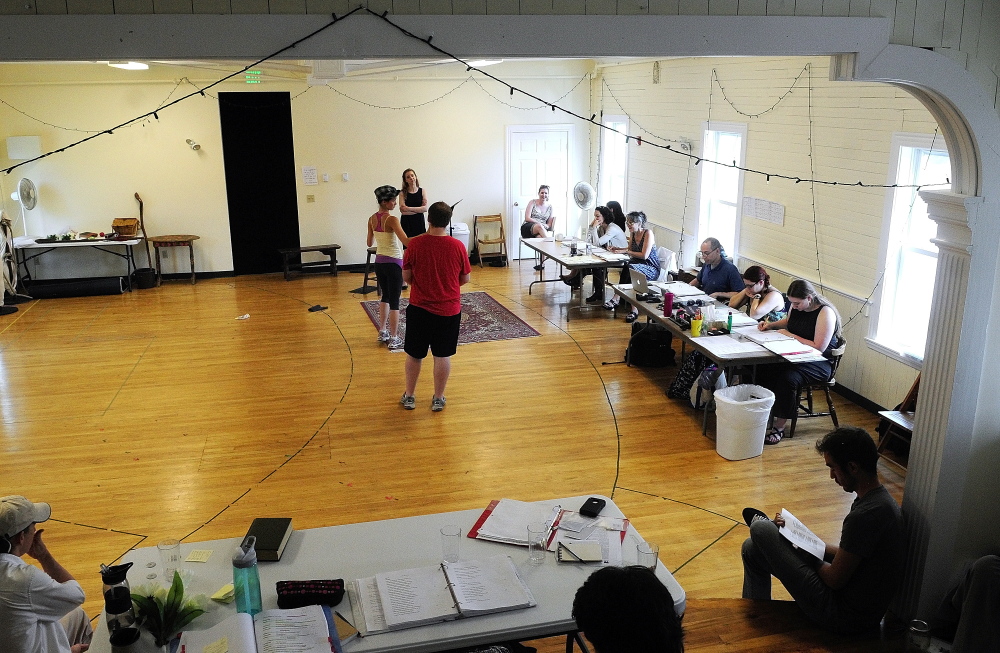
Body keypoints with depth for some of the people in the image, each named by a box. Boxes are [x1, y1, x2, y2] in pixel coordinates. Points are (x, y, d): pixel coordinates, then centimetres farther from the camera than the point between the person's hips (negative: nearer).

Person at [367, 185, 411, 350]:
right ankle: (394, 339, 5)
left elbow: (370, 243, 14)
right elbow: (406, 242, -29)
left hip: (379, 262, 7)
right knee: (394, 301, 0)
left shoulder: (372, 219, 3)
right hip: (394, 263, -7)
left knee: (385, 296, 23)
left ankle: (382, 332, 29)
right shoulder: (392, 219, -19)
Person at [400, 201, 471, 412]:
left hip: (419, 308, 0)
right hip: (449, 310, 0)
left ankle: (409, 396, 26)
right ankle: (438, 399, 21)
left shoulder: (415, 244, -12)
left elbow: (406, 277, -3)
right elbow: (465, 279, 0)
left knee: (414, 354, 15)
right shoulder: (457, 246, -10)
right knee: (443, 356, 11)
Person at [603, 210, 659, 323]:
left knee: (630, 268, -35)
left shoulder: (648, 233, -12)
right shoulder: (632, 233, 8)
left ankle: (616, 298, -31)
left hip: (651, 268, -6)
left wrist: (626, 252, -15)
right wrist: (618, 249, 6)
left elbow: (644, 255, -19)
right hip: (637, 265, 6)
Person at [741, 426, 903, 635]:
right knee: (752, 548, 16)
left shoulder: (865, 515, -31)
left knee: (760, 529, -4)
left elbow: (835, 580, -22)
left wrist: (811, 558, -2)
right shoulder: (880, 499, 3)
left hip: (845, 617, -10)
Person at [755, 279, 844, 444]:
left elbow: (818, 348, -23)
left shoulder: (825, 313, -18)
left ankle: (779, 427, -22)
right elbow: (788, 321, 29)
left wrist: (790, 335, -18)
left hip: (819, 363, -7)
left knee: (787, 378, -34)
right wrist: (771, 325, 8)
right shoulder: (796, 307, 5)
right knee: (763, 368, -21)